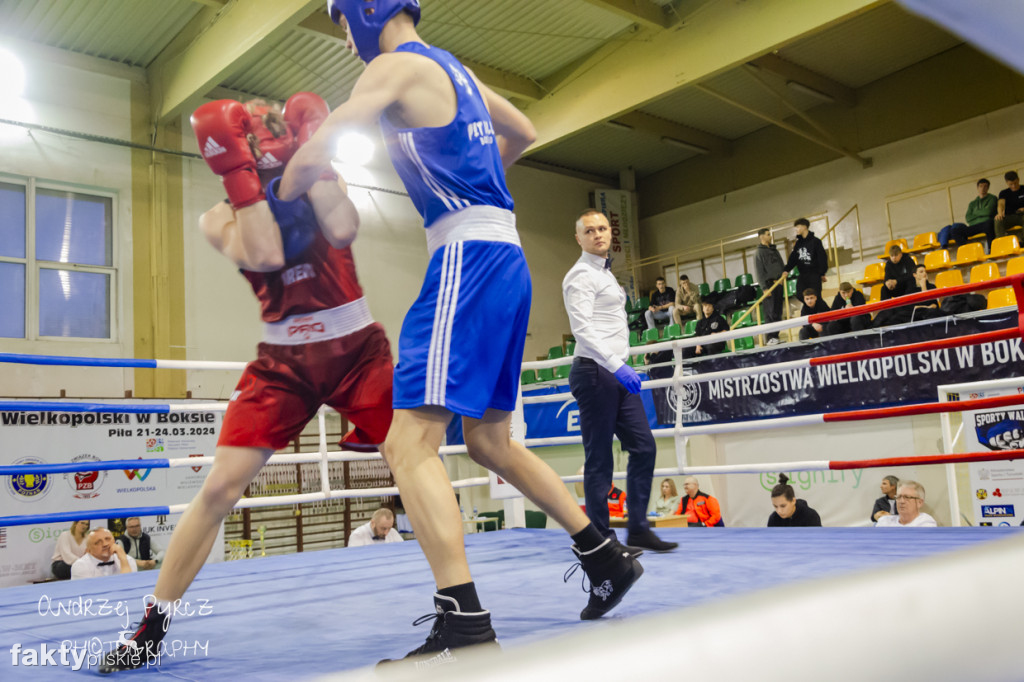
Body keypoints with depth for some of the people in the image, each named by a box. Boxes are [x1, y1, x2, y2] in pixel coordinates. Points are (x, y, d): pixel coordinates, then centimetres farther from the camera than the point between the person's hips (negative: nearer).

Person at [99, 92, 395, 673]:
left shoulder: (324, 182, 5)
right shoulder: (221, 217, 4)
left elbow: (342, 230, -18)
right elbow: (264, 256, -18)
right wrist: (238, 167, -16)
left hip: (357, 347, 0)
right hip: (285, 359, 0)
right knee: (220, 488, -7)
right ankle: (151, 631, 7)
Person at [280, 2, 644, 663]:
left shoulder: (398, 65, -2)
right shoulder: (454, 69, 23)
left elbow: (312, 159, -11)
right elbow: (522, 133, 37)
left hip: (467, 255, -9)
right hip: (504, 258, 9)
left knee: (410, 443, -15)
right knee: (490, 440, 16)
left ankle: (465, 627, -20)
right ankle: (608, 558, 24)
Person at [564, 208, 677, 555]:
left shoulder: (605, 274, 21)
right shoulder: (581, 274, -8)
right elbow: (582, 328, -20)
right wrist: (617, 366, -28)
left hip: (616, 372, 9)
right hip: (595, 371, -9)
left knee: (644, 447, 5)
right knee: (599, 458, -4)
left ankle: (638, 529, 11)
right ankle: (599, 538, 4)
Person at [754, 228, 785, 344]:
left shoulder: (774, 250, 20)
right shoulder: (759, 252, -3)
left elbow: (782, 266, 26)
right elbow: (759, 272, -9)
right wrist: (764, 287, -16)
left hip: (779, 284, 7)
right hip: (769, 284, -7)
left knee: (778, 312, 7)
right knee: (770, 312, -9)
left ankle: (776, 336, 11)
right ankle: (770, 338, -8)